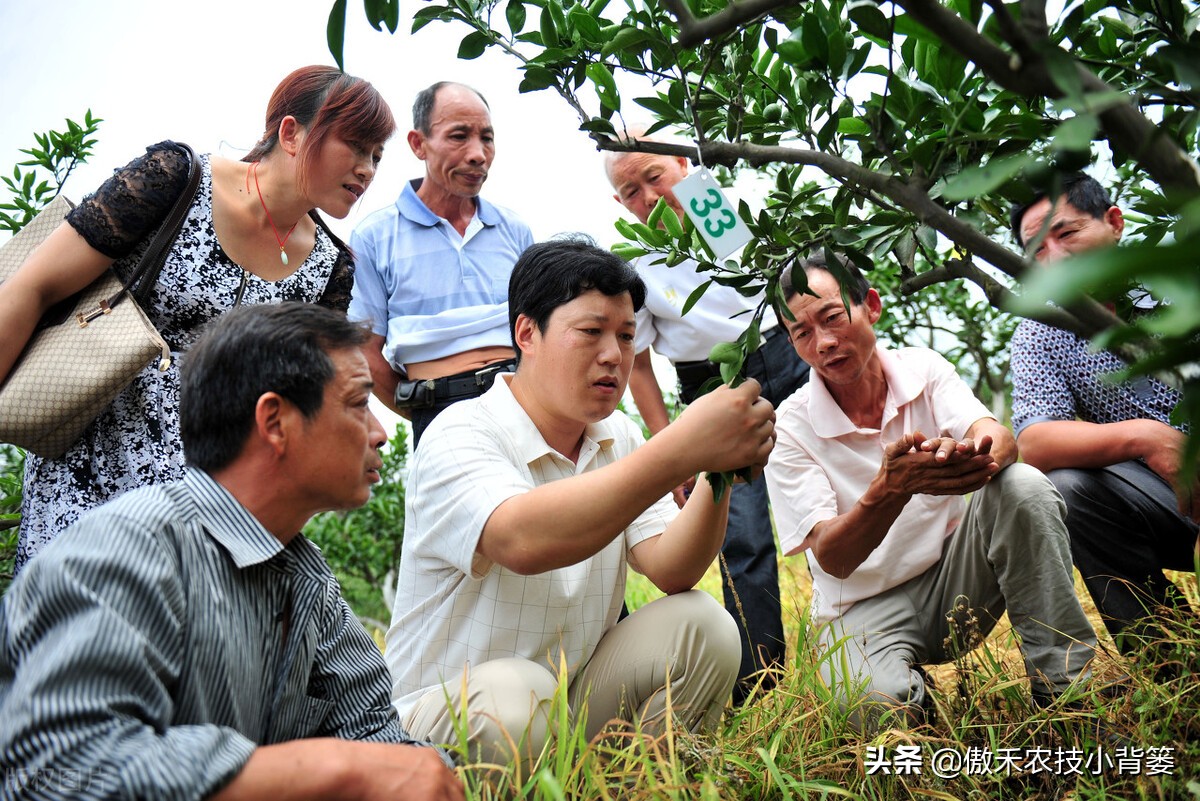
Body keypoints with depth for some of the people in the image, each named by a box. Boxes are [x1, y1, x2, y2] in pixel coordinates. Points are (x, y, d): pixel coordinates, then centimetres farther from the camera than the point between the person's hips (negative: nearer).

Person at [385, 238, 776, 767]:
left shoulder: (619, 438, 5)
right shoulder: (459, 438, -18)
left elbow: (670, 571, -9)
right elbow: (521, 541, -41)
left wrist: (720, 477, -27)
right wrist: (681, 451, -45)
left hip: (575, 692, 6)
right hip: (444, 710, -6)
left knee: (702, 626, -14)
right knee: (515, 696, -38)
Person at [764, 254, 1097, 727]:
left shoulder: (922, 368, -3)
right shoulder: (789, 430, -13)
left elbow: (996, 436, -21)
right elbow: (831, 558, -22)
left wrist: (974, 456, -48)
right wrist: (890, 489, -42)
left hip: (953, 579, 3)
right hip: (865, 608, -2)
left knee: (1022, 487, -25)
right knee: (881, 707, -35)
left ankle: (1068, 688, -17)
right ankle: (915, 690, 4)